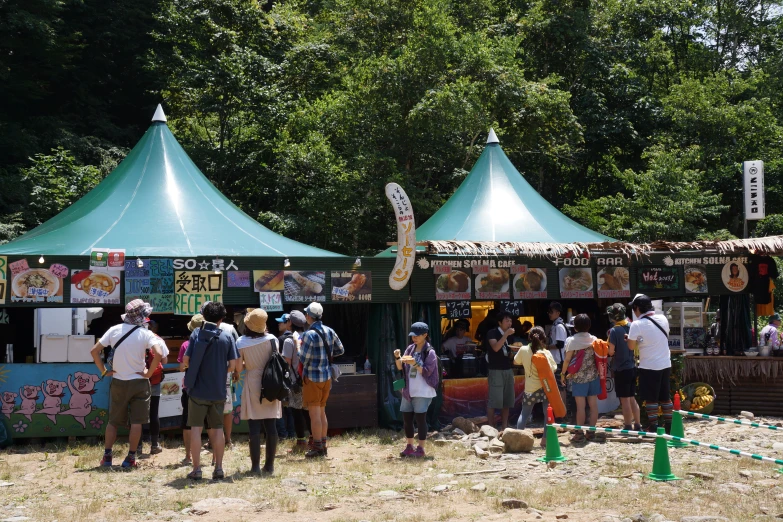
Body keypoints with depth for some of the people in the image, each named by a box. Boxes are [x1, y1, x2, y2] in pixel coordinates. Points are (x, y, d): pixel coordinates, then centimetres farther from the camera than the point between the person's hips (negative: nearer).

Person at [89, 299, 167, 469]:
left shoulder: (114, 330, -2)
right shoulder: (145, 334, -11)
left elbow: (94, 351, -2)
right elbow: (159, 354, -25)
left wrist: (104, 371, 4)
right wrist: (148, 373, -13)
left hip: (118, 383, 3)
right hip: (139, 383, -3)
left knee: (113, 421, 14)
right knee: (136, 422, 5)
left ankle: (107, 456, 13)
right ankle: (130, 458, 4)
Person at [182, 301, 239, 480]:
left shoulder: (197, 333, -4)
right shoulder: (227, 337, -1)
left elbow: (186, 360, -8)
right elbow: (232, 365, -2)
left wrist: (189, 366, 14)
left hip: (198, 390, -2)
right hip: (218, 391, 2)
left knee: (196, 428, 5)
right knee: (217, 429, 12)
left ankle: (196, 469, 3)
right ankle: (218, 468, 12)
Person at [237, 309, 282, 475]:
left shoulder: (241, 342, -10)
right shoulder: (272, 339, -3)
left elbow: (238, 368, -11)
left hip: (252, 385, -3)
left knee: (254, 426, 1)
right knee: (270, 425, 7)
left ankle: (255, 466, 0)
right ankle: (269, 465, 10)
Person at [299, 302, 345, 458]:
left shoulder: (309, 334, -17)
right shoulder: (329, 331, 4)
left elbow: (304, 358, -17)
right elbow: (340, 350, 14)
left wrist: (299, 347, 2)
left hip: (312, 377, -7)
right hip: (327, 376, 7)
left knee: (314, 413, -2)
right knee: (322, 412, 16)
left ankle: (317, 447, -1)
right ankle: (323, 445, 20)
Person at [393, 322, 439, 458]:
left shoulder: (430, 352, -8)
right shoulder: (410, 349, 10)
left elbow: (427, 371, -12)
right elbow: (401, 368, 10)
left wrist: (415, 363, -24)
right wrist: (397, 358, -9)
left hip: (422, 392, -6)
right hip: (408, 390, 6)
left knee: (420, 419, -4)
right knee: (406, 418, 8)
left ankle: (421, 449, 3)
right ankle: (409, 447, 20)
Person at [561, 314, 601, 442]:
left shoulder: (571, 340, -7)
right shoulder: (594, 339, 4)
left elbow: (567, 360, -7)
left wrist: (563, 374, 4)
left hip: (579, 377, -4)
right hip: (593, 376, 4)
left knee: (580, 406, -2)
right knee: (593, 404, 6)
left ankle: (580, 433, 0)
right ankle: (591, 432, 11)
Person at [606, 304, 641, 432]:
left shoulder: (614, 330, -15)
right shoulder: (631, 327, 2)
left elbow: (611, 352, -15)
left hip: (621, 369, -6)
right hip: (632, 367, 6)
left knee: (625, 400, 2)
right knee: (632, 398, 16)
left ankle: (628, 427, 6)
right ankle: (637, 425, 20)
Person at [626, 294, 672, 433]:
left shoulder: (637, 324, -16)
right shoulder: (663, 319, 1)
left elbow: (631, 346, -11)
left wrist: (629, 338, 9)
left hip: (649, 367, -6)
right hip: (665, 364, 6)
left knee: (651, 399, 4)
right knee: (665, 397, 15)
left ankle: (653, 427, 5)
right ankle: (669, 425, 19)